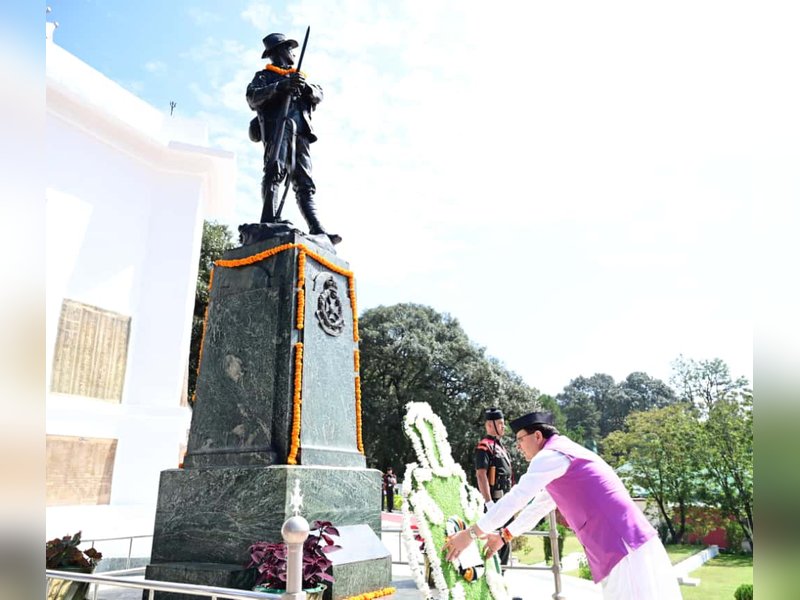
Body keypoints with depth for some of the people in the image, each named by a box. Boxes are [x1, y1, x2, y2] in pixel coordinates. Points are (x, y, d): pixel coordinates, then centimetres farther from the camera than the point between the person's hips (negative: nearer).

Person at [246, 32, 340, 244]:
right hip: (277, 126, -4)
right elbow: (252, 97, 2)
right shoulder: (265, 75, 22)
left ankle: (317, 230, -19)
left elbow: (319, 96, 21)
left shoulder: (298, 76, 36)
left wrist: (306, 86, -2)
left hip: (300, 132, 4)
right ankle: (268, 221, -36)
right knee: (274, 171, -25)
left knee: (304, 183, -8)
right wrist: (280, 86, -10)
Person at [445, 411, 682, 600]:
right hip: (629, 545, 10)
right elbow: (539, 505, 28)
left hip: (623, 549, -10)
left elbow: (515, 498, -12)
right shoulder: (565, 455, 22)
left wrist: (472, 533, -3)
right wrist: (504, 535, 32)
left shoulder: (551, 455, -10)